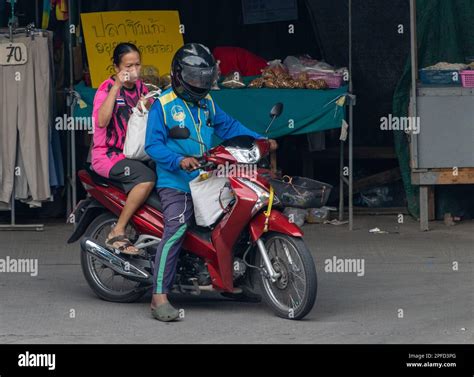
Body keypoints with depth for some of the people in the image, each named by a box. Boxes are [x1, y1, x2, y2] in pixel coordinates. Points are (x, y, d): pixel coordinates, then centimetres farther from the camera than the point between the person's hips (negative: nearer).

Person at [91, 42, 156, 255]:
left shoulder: (140, 87, 11)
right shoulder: (107, 88, -9)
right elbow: (101, 121, -27)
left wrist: (148, 108, -4)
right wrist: (117, 86, -26)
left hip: (133, 154, 7)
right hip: (108, 156, -7)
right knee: (147, 177, -31)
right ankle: (117, 233, -26)